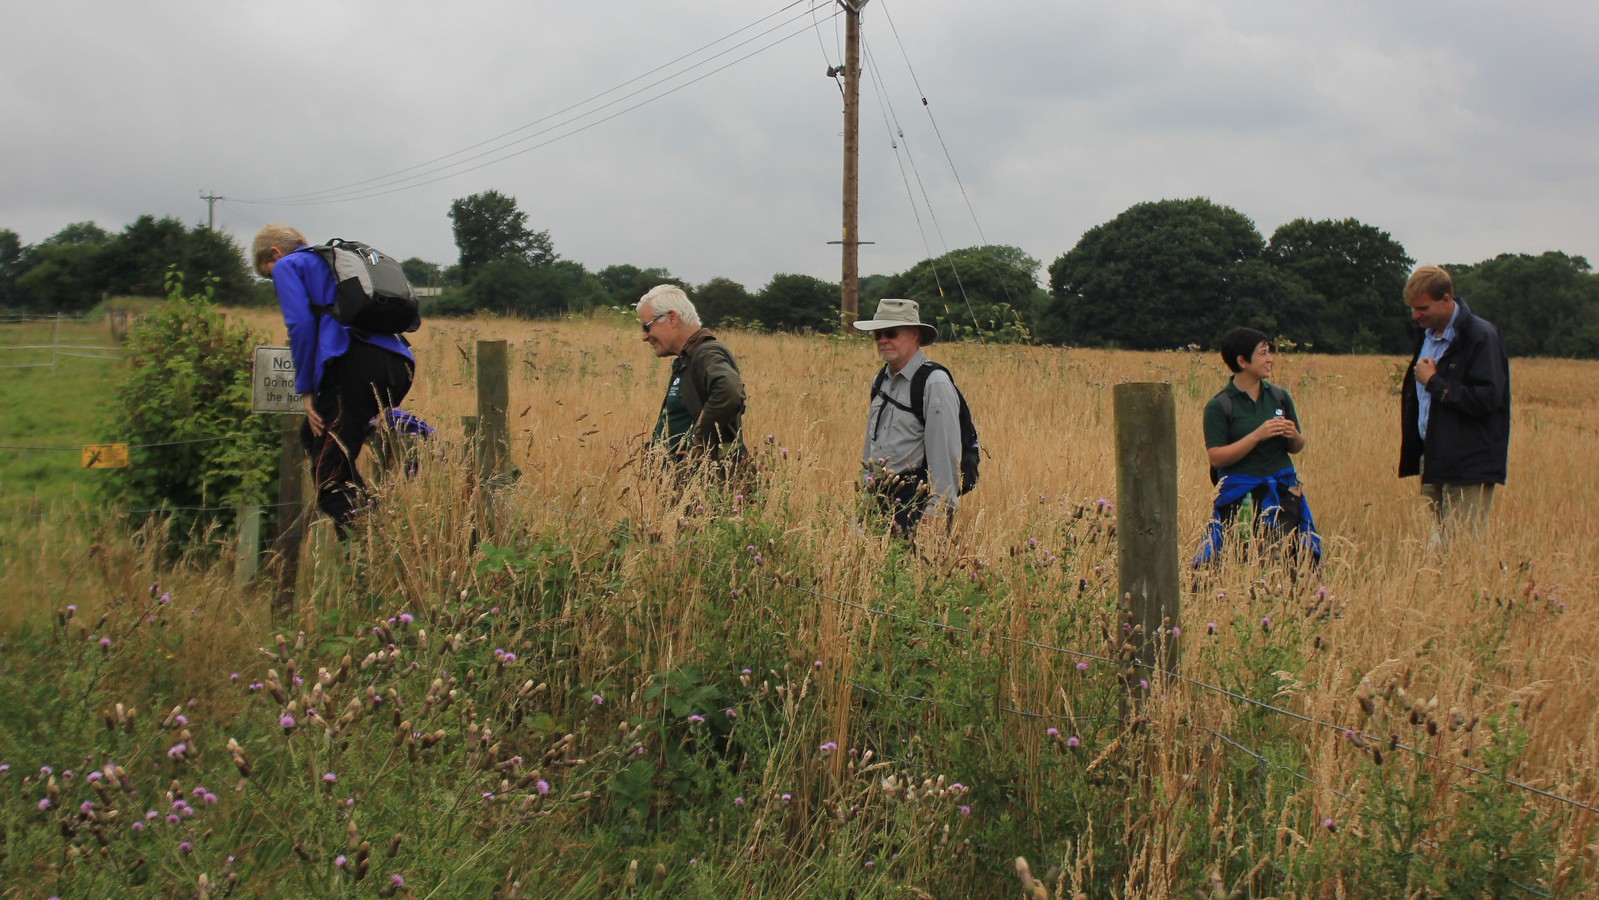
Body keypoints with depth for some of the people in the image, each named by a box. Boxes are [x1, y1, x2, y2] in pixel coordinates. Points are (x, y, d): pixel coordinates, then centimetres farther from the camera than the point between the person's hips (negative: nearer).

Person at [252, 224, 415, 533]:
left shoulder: (287, 265, 14)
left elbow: (301, 325, -3)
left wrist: (306, 390, 1)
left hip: (355, 362, -8)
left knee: (330, 476, -5)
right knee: (313, 435, 24)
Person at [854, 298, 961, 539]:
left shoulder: (935, 383, -12)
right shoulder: (882, 380, 14)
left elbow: (945, 453, -15)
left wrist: (938, 514, -18)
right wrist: (867, 490, 20)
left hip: (916, 499, -7)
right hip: (879, 497, 7)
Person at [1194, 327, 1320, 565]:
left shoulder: (1280, 396, 8)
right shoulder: (1218, 406, -6)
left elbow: (1297, 448, 15)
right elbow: (1216, 457, -14)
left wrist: (1294, 435, -8)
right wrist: (1257, 435, -20)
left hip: (1283, 490, 4)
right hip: (1239, 495, -4)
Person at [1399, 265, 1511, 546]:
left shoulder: (1481, 337, -11)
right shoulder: (1427, 335, 15)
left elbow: (1487, 399, -19)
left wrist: (1434, 382, -13)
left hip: (1469, 468, -8)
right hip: (1434, 462, 8)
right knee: (1438, 546, 8)